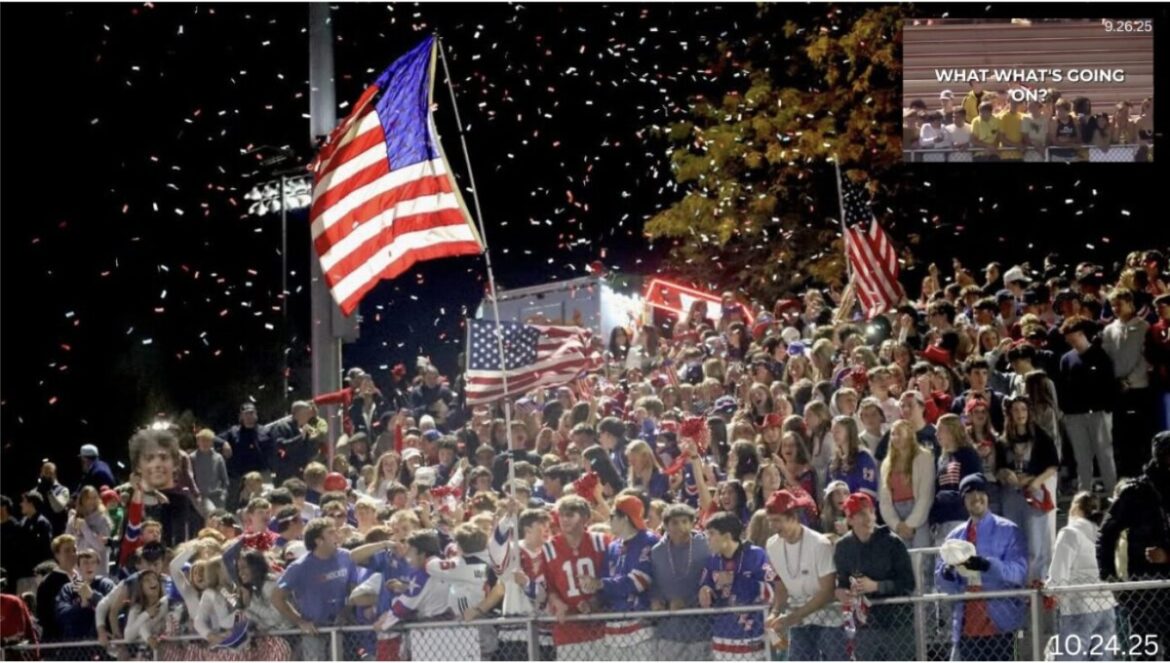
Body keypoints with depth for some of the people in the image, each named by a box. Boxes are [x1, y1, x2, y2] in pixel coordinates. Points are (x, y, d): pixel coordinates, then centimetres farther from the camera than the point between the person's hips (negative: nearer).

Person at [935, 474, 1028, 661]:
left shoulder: (1008, 531, 0)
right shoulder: (956, 536, 13)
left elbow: (1019, 571, -13)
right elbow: (940, 578, 9)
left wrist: (987, 565, -30)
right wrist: (948, 572, -15)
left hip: (998, 625, -5)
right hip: (967, 627, 5)